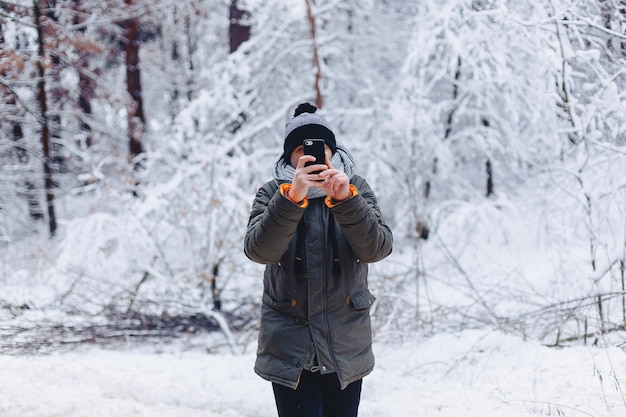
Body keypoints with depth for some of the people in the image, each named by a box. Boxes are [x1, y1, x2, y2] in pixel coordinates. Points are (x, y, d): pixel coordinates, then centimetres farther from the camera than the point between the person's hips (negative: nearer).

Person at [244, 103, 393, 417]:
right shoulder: (272, 193, 0)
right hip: (290, 350, -1)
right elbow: (258, 249, -17)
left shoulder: (355, 188, 2)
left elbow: (377, 247, -12)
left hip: (346, 347, 2)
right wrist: (292, 198, -31)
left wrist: (345, 199, -27)